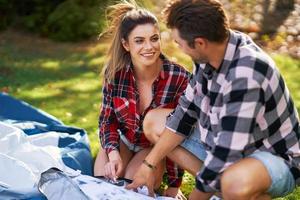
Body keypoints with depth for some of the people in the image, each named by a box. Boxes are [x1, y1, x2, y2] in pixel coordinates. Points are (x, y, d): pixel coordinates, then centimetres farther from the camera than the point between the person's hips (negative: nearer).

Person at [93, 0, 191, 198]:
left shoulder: (179, 78, -28)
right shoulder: (115, 71, -21)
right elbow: (107, 118, -6)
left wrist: (174, 184, -14)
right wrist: (113, 153, -24)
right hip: (123, 138, 3)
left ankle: (158, 174, 13)